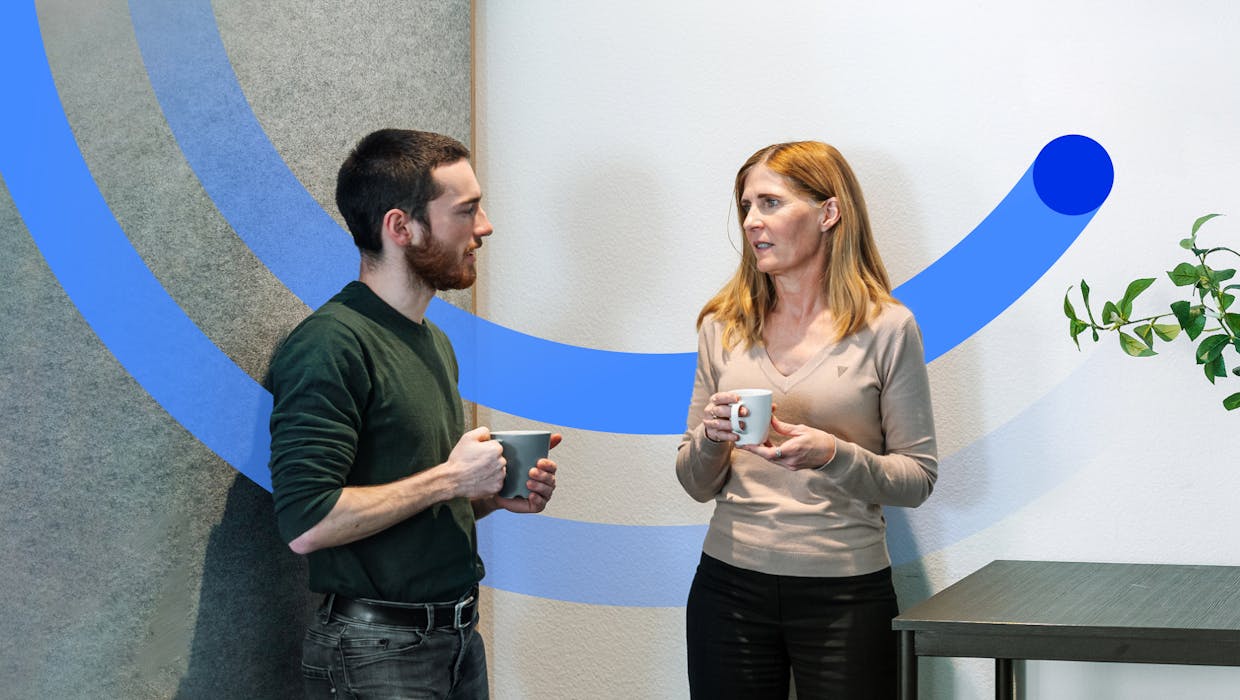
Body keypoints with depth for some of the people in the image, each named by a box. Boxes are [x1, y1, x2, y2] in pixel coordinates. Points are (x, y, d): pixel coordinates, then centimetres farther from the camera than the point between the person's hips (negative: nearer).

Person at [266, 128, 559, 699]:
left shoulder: (435, 344, 14)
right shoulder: (330, 344, -16)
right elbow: (307, 523, -25)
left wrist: (492, 493, 4)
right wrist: (448, 479, -17)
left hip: (459, 639, 8)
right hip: (378, 650, -8)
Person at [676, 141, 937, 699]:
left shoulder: (887, 328, -3)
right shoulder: (724, 327, 7)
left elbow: (919, 477, -2)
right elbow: (697, 485, 11)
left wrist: (834, 455, -18)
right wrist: (711, 438, -11)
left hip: (846, 591, -3)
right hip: (730, 585, 3)